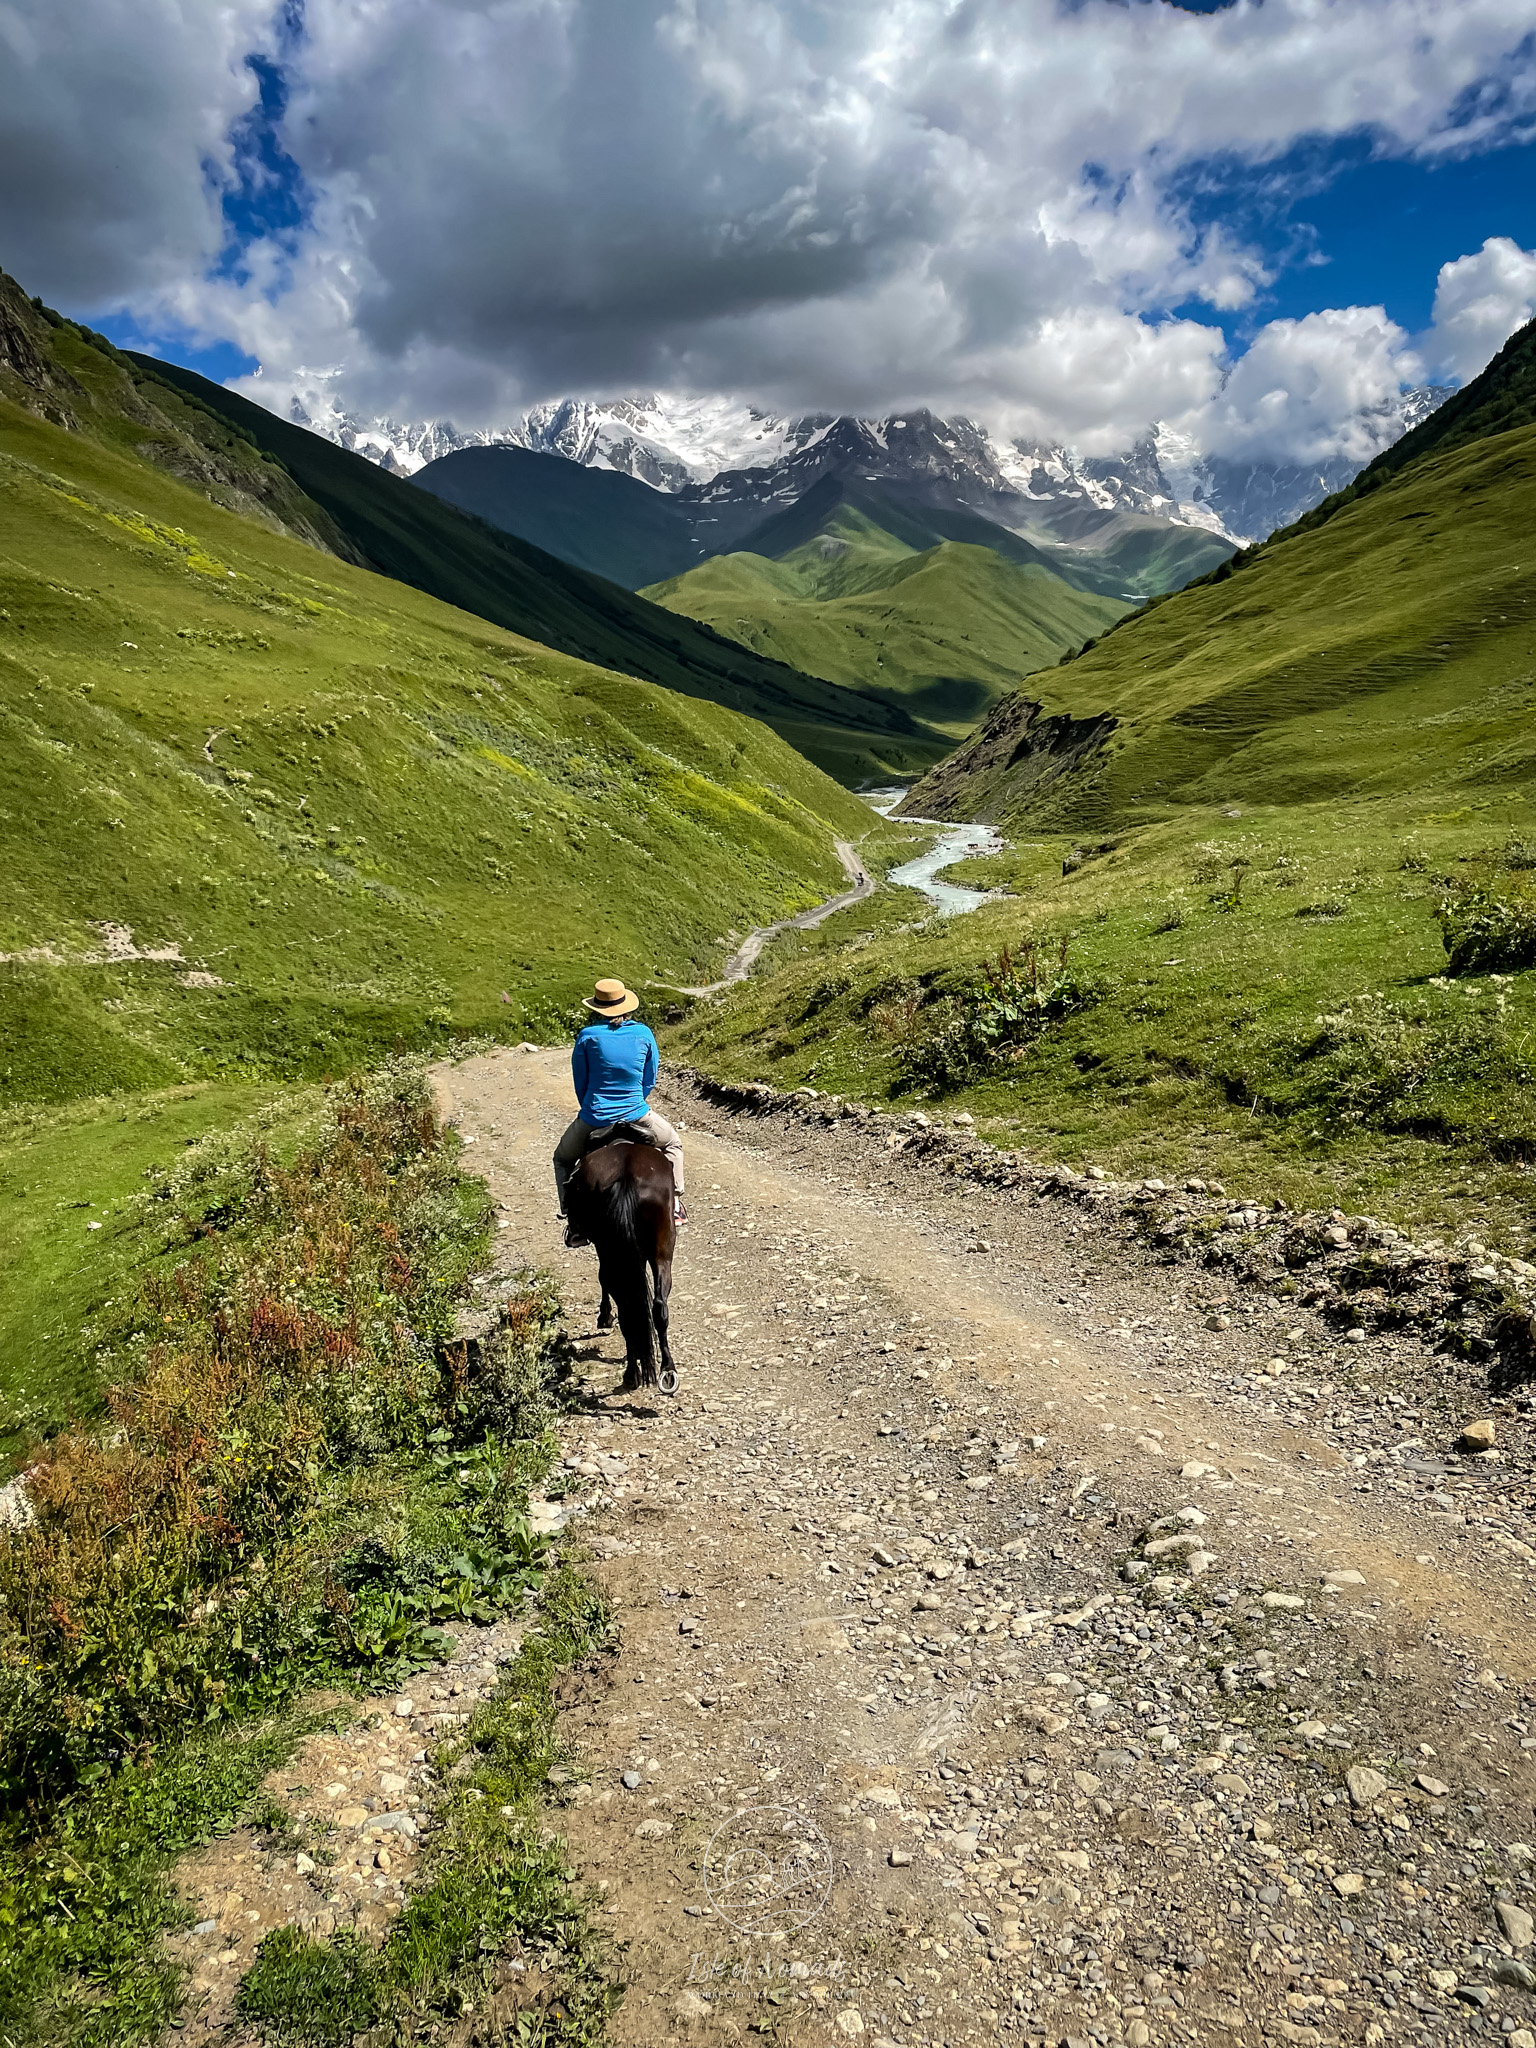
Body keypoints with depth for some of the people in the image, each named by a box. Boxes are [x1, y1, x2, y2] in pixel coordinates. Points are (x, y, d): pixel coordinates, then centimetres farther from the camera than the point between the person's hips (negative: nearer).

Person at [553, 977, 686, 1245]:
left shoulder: (587, 1036, -8)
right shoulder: (643, 1033, -4)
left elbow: (580, 1083, 1)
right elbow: (650, 1081, 5)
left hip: (593, 1121, -1)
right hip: (637, 1116, 1)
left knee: (563, 1159, 25)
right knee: (672, 1143, 30)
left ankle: (575, 1223, 15)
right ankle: (675, 1203, 24)